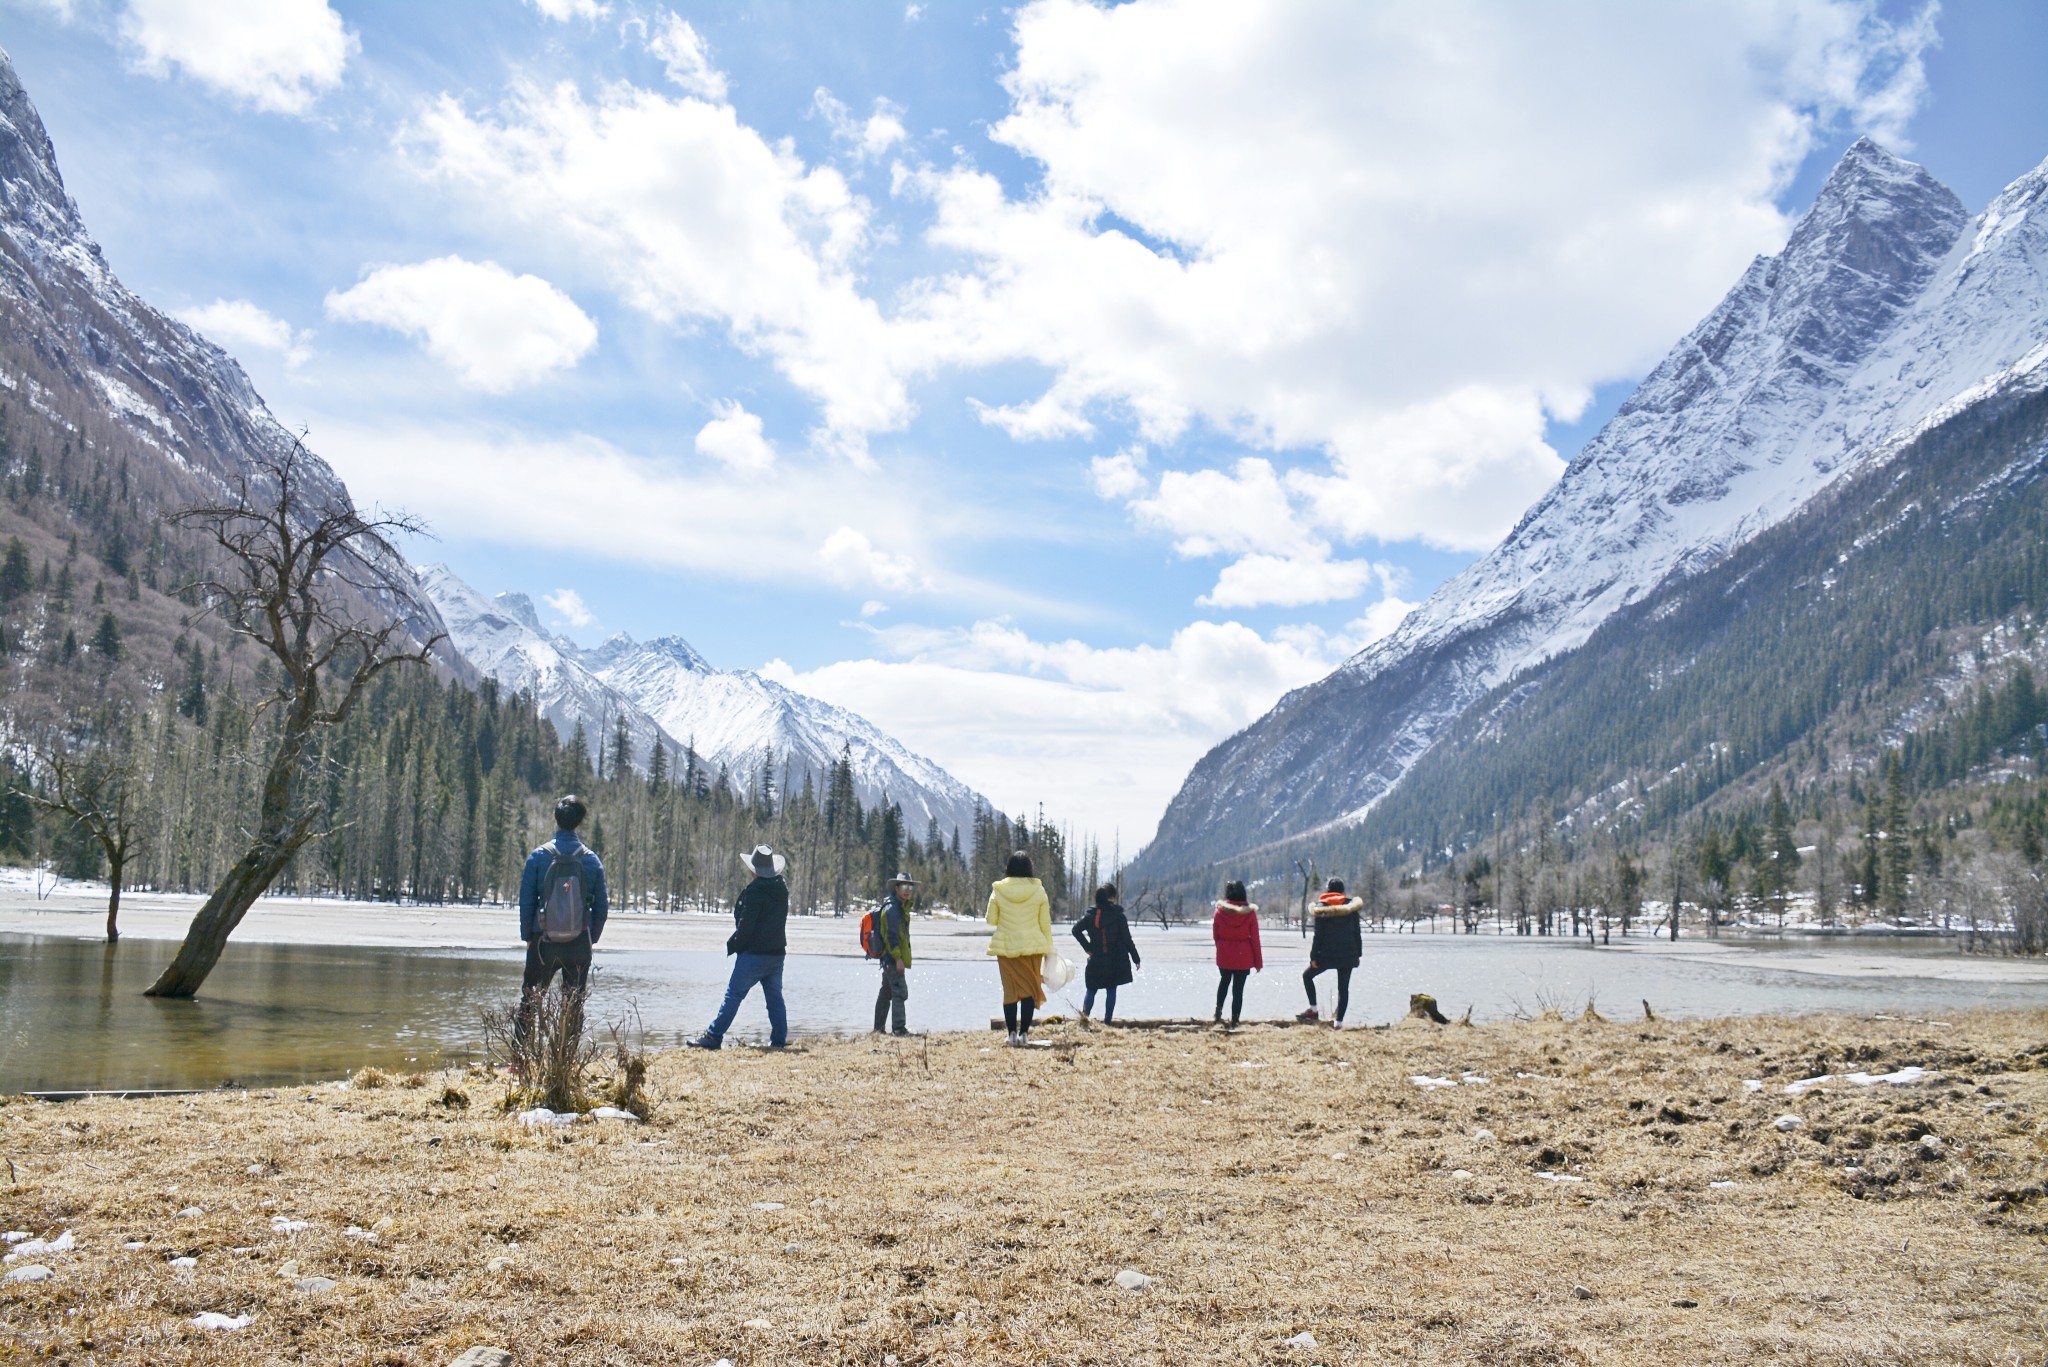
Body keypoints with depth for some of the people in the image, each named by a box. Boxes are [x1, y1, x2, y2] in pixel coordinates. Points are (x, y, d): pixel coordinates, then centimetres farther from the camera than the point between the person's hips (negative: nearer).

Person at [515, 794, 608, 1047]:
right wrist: (591, 939, 12)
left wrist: (527, 936, 8)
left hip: (543, 942, -1)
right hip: (579, 945, 1)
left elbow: (526, 901, -2)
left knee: (528, 1003, 11)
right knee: (575, 1007, 10)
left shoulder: (538, 856, -5)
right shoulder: (592, 860, -1)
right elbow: (602, 905, 3)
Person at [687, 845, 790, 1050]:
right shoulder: (781, 889, 9)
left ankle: (713, 1037, -2)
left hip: (754, 954, -7)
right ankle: (779, 1040, 9)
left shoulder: (755, 891, -14)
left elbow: (745, 924, -16)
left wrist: (733, 945, -3)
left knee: (734, 995, -3)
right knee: (775, 997, 9)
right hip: (777, 953, 7)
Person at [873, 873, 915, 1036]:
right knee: (900, 992, -14)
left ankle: (878, 1028, 22)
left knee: (886, 993, 15)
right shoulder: (891, 908, -15)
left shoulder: (901, 906, 17)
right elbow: (891, 935, -21)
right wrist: (898, 958, -24)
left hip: (888, 958, 11)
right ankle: (899, 1028, -17)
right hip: (892, 957, -11)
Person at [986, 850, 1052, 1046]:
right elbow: (1045, 923, 2)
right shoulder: (1038, 890, -3)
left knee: (1010, 990, 6)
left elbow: (991, 920, 4)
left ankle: (1012, 1034, 6)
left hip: (1007, 947, 0)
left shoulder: (998, 891, -3)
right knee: (1029, 989, 6)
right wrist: (1048, 948, 10)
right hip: (1032, 947, 0)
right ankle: (1024, 1033, 3)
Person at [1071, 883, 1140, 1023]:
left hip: (1096, 960, 2)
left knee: (1091, 990, 10)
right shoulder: (1118, 916, -8)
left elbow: (1076, 930, -6)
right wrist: (1136, 959, 2)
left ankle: (1085, 1013, -11)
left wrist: (1088, 947, 0)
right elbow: (1127, 939, -6)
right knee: (1111, 990, 6)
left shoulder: (1091, 915, -1)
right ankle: (1108, 1020, 4)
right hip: (1116, 961, -2)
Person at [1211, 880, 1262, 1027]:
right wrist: (1258, 962, 2)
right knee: (1238, 989, 5)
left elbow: (1215, 934, 2)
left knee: (1224, 981, 25)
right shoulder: (1250, 912, -7)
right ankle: (1234, 1022, 6)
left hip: (1224, 954, 1)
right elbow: (1255, 938, -5)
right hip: (1243, 956, -1)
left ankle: (1218, 1011, 15)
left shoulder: (1220, 910, -5)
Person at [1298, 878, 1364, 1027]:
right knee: (1343, 988, 8)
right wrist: (1358, 954, 11)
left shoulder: (1322, 908, -5)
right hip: (1348, 955, 3)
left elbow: (1318, 935, -7)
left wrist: (1314, 956, -3)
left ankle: (1313, 1010, 7)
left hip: (1327, 954, -3)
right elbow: (1356, 933, 4)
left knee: (1307, 975, 16)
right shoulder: (1351, 907, 2)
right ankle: (1339, 1021, 2)